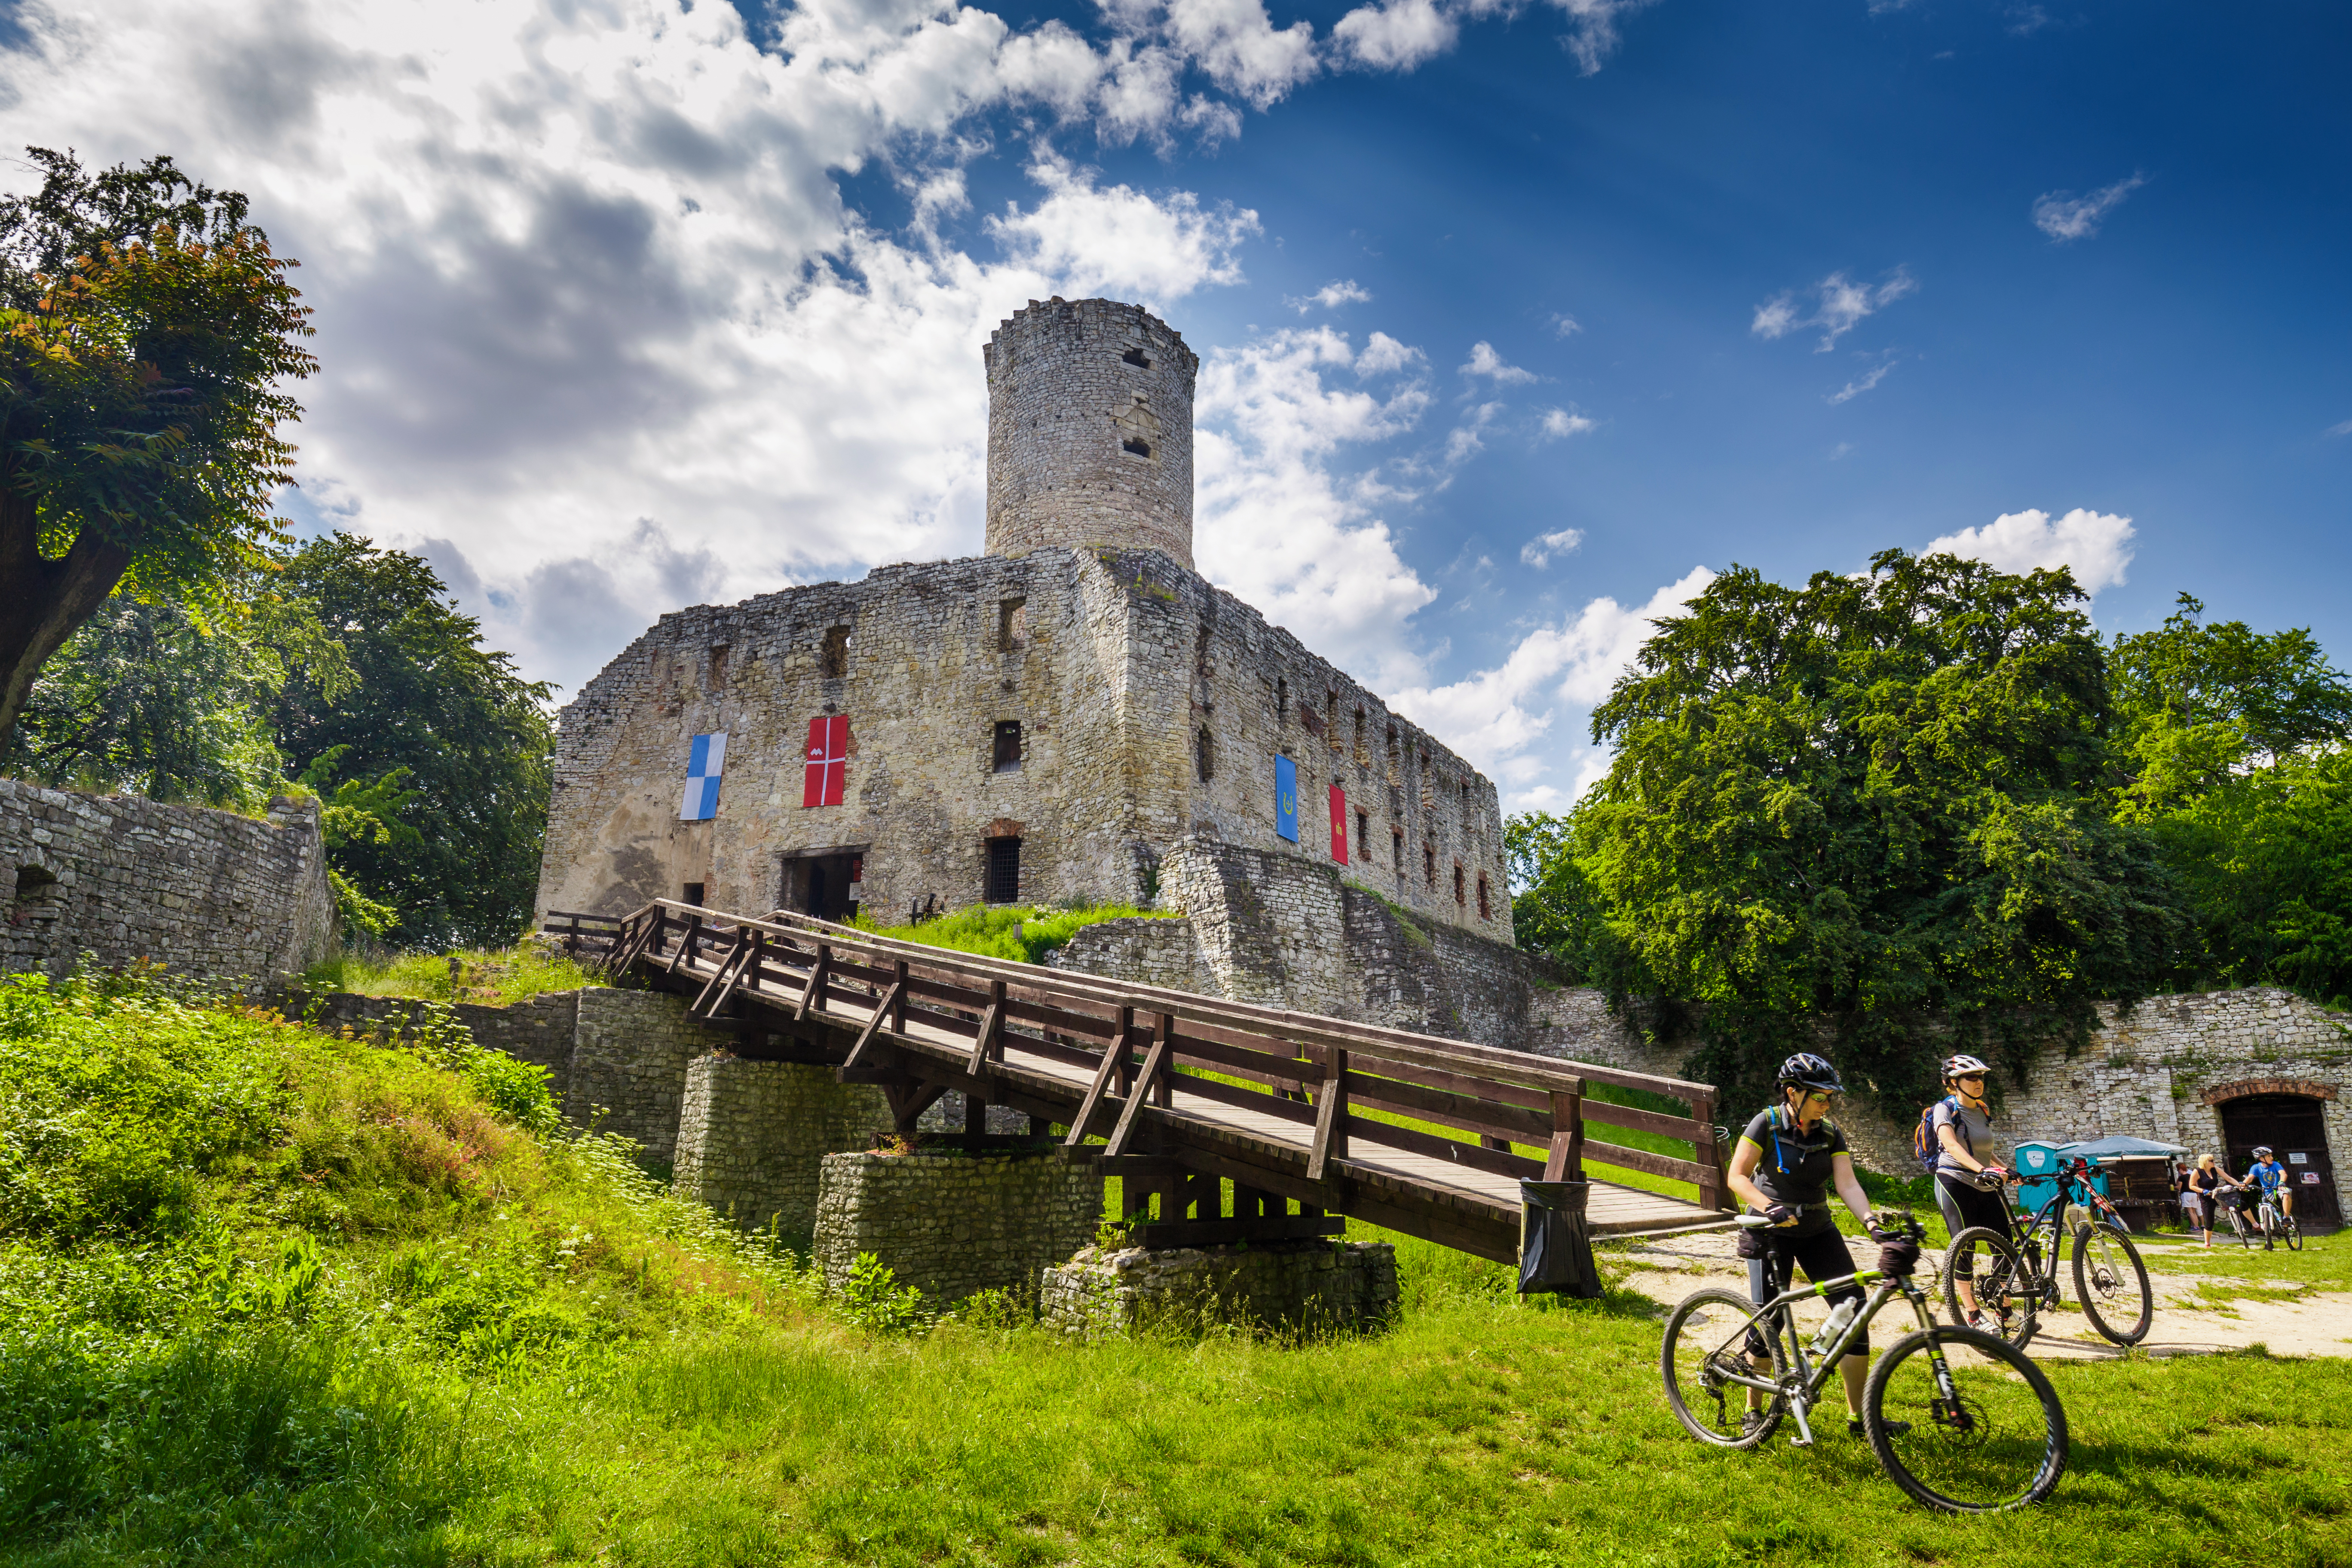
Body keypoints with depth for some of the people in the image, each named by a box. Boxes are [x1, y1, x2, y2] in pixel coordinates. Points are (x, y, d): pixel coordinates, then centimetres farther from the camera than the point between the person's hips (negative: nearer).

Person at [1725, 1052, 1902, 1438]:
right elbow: (1737, 1176, -18)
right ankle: (1754, 1411, 16)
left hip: (1817, 1231, 4)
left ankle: (1859, 1417, 6)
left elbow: (1847, 1183, -11)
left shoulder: (1830, 1133, -1)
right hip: (1771, 1231, -4)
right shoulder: (1768, 1124, -14)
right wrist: (1770, 1208, -34)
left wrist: (1871, 1220, -29)